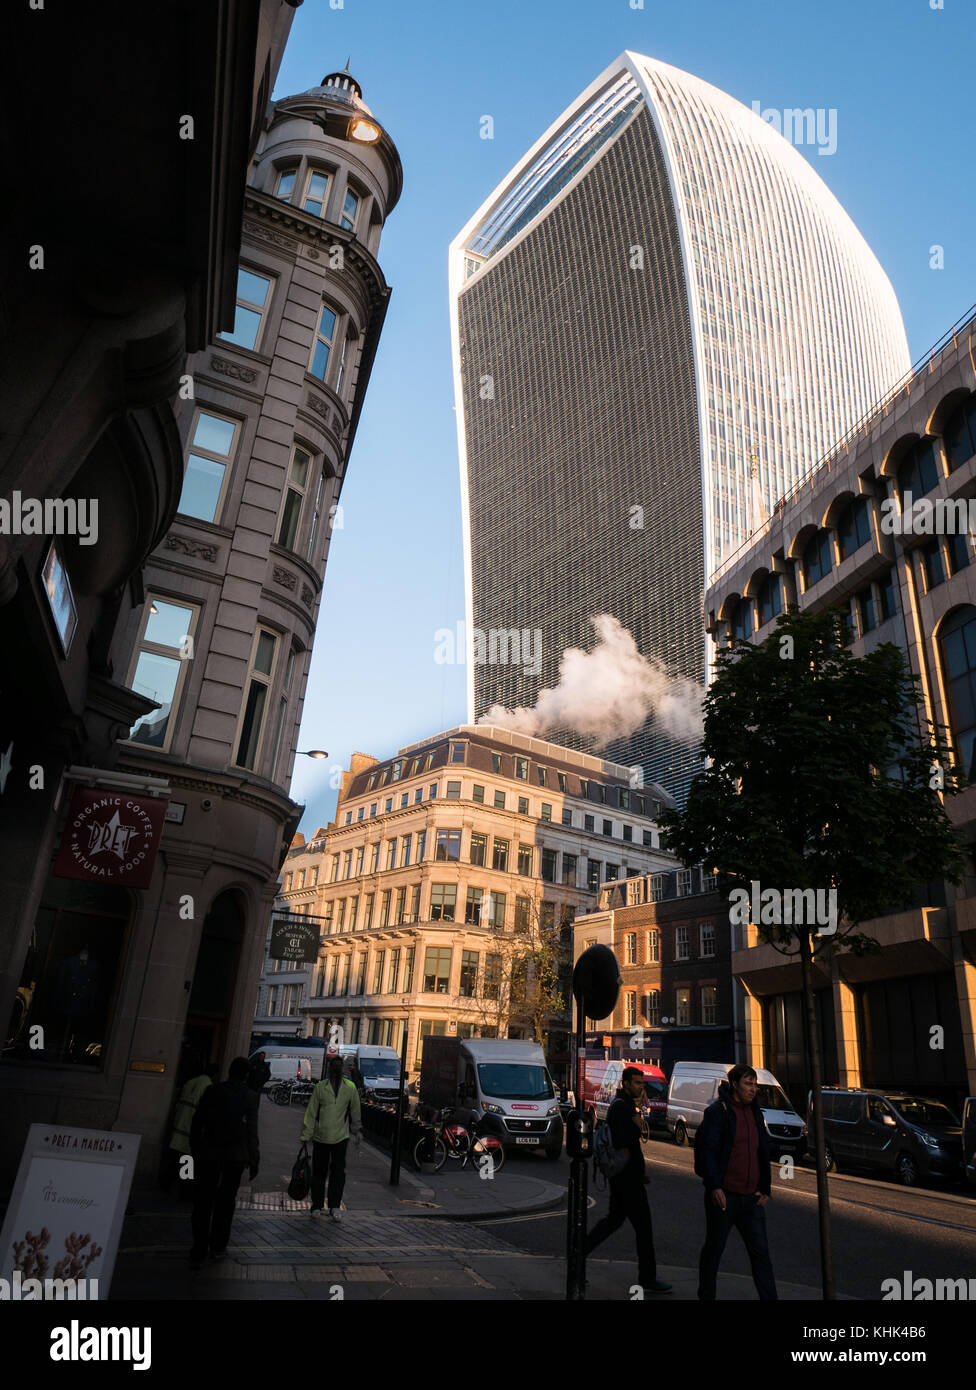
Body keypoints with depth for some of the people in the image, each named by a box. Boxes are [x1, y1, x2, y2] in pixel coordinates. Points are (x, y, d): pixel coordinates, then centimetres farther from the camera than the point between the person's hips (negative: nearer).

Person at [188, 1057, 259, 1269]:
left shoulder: (212, 1091, -1)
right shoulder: (249, 1096, -7)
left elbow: (197, 1123, 1)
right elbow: (251, 1132, -6)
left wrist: (195, 1151, 12)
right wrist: (254, 1161, 1)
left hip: (208, 1154, 1)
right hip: (235, 1156, -1)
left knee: (203, 1203, 7)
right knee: (225, 1202, 15)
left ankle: (198, 1253, 4)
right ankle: (218, 1247, 22)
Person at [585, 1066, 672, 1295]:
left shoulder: (625, 1105, 15)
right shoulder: (621, 1106, -18)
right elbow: (621, 1142, -25)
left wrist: (638, 1127, -2)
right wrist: (638, 1128, -13)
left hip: (624, 1175, 10)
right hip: (627, 1176, -10)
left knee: (615, 1218, 18)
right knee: (643, 1225, -1)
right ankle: (647, 1279, 8)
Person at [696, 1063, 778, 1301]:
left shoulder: (755, 1113, 11)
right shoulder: (718, 1111, -11)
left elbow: (763, 1153, 18)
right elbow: (706, 1150, -15)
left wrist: (765, 1189, 10)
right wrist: (714, 1187, -21)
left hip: (750, 1197, 5)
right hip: (723, 1195, -5)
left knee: (760, 1251, 3)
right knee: (714, 1248, 9)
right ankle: (706, 1296, 25)